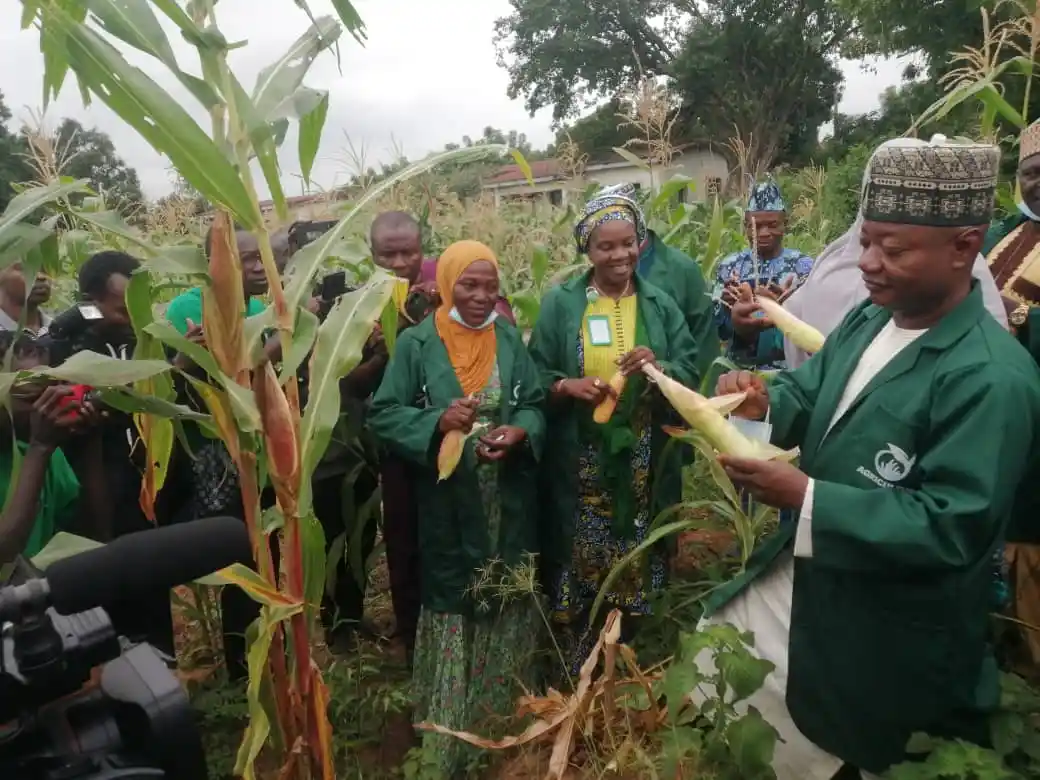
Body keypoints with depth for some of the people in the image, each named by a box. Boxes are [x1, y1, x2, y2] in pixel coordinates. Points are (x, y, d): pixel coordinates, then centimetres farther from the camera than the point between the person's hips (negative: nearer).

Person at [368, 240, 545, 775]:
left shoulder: (509, 339, 4)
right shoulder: (416, 344, -5)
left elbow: (535, 405, 5)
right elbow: (383, 415, -7)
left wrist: (518, 432, -16)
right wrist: (438, 421, -23)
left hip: (508, 504, 3)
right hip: (447, 507, -3)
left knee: (506, 605, 14)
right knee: (451, 609, 6)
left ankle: (501, 720, 38)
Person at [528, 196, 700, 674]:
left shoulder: (660, 304, 5)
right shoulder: (560, 303, 1)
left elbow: (691, 373, 2)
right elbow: (535, 377, 1)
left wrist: (659, 368, -19)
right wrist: (567, 386, -19)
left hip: (644, 465, 2)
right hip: (579, 465, -1)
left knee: (639, 566, 9)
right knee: (578, 568, 3)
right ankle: (575, 671, 26)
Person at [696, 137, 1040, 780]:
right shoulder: (868, 320, 1)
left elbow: (950, 527, -28)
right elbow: (807, 395, 5)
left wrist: (805, 498, -34)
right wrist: (763, 402, -18)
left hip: (883, 638, -8)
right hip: (803, 575, 8)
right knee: (704, 681, 23)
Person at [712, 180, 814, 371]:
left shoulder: (803, 265, -2)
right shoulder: (729, 265, 3)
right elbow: (718, 331, 4)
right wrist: (726, 305, -15)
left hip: (785, 370, -2)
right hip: (737, 368, 2)